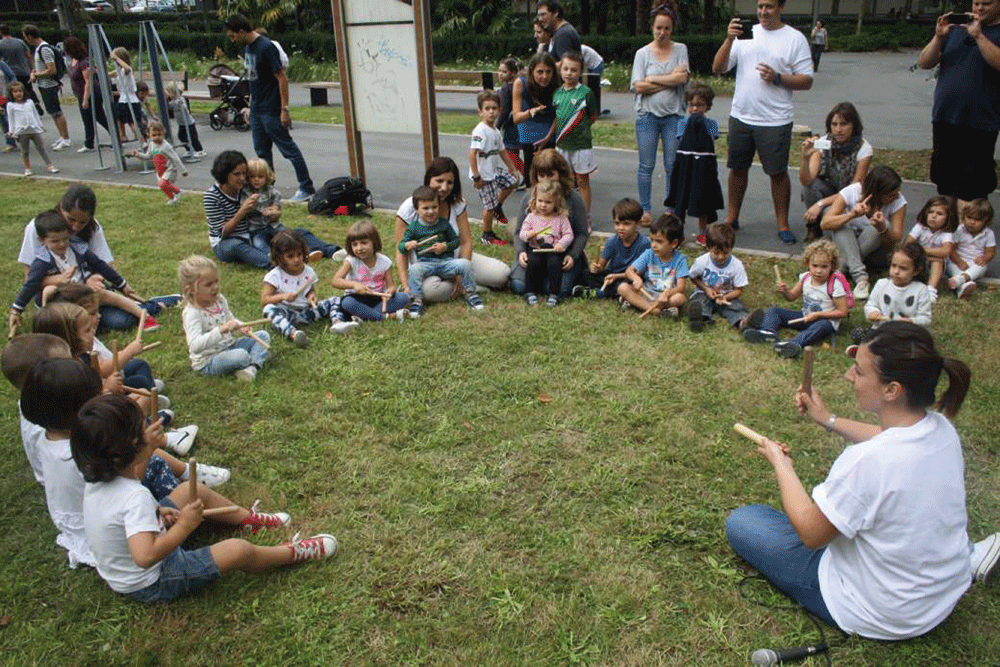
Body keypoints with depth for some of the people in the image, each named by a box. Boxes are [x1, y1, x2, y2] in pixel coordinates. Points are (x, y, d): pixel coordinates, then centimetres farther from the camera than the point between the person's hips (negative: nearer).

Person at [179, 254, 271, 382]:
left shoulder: (220, 299, 1)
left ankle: (252, 366, -20)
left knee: (263, 335, 2)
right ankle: (259, 354, 0)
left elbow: (230, 319, 21)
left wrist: (240, 326, -3)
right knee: (241, 355, -35)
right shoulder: (192, 313, -24)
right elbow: (195, 346, -38)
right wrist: (221, 330, -47)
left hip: (229, 345, 9)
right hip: (208, 361, -9)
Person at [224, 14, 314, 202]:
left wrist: (284, 109, -20)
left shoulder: (266, 47, -15)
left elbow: (282, 78, -17)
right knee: (262, 152, 13)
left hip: (271, 111, -9)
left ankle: (307, 188, 2)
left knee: (288, 149, -4)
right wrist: (250, 106, 19)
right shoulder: (247, 48, 12)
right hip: (256, 111, 9)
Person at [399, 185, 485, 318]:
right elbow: (401, 245, 5)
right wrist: (407, 245, -20)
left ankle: (470, 294, -3)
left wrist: (445, 247, -10)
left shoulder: (443, 223, 6)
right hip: (425, 262, -1)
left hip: (446, 261, 1)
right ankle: (417, 300, -20)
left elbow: (456, 240, 10)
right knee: (414, 269, -33)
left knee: (465, 264, -23)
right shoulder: (413, 226, 3)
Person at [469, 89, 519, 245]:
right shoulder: (480, 131, -21)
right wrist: (476, 177, -27)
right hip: (484, 175, -9)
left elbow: (502, 152, 21)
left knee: (511, 182, 17)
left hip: (495, 170, 9)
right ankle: (487, 235, 15)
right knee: (490, 205, -2)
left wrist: (512, 169, 23)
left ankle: (498, 207, 35)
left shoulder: (496, 131, 8)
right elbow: (472, 154, -26)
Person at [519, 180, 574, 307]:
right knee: (532, 262, -28)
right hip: (535, 249, 1)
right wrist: (528, 235, -16)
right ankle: (530, 292, -14)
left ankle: (554, 294, -19)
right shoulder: (531, 217, 11)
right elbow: (522, 233, 8)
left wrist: (562, 244, -17)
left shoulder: (561, 218, 7)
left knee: (554, 263, -30)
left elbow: (568, 234, 3)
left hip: (554, 250, -1)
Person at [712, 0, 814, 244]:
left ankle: (782, 225, 14)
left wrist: (777, 78, -18)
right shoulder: (745, 33, 7)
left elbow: (806, 81, -3)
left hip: (775, 121, -3)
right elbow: (718, 68, -1)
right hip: (740, 117, 3)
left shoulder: (795, 38, -1)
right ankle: (732, 217, 27)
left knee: (778, 172, 3)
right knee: (738, 168, 13)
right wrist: (729, 39, -15)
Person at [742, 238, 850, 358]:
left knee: (822, 326, -42)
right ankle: (768, 332, -36)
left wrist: (818, 315, -21)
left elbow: (842, 312, -14)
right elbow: (792, 297, 11)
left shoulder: (835, 285, -16)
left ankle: (795, 343, -62)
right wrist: (785, 291, -13)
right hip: (805, 317, 6)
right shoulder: (805, 278, -1)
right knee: (773, 311, -5)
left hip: (825, 320, -6)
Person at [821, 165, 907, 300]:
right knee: (840, 223, -32)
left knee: (884, 224, -30)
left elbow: (896, 240, -20)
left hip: (873, 247, 1)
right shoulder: (851, 192, -21)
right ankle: (860, 277, -42)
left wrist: (882, 229, -43)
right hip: (847, 241, 0)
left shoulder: (898, 201, -17)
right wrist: (852, 215, -43)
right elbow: (825, 224, -27)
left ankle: (843, 267, -30)